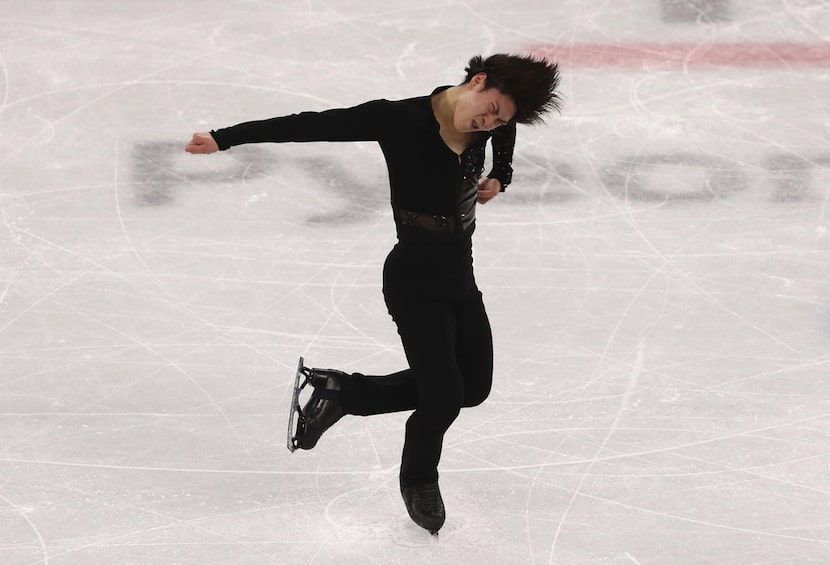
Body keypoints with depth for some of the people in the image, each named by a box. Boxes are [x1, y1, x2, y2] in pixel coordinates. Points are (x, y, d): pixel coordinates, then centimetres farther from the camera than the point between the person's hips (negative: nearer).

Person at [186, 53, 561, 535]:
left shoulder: (493, 122, -7)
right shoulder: (400, 120, -25)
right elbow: (314, 126, -28)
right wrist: (226, 138, -31)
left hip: (460, 278, 8)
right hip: (414, 281, -7)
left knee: (473, 388, 16)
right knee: (444, 397, -7)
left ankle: (341, 391, 30)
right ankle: (418, 481, 27)